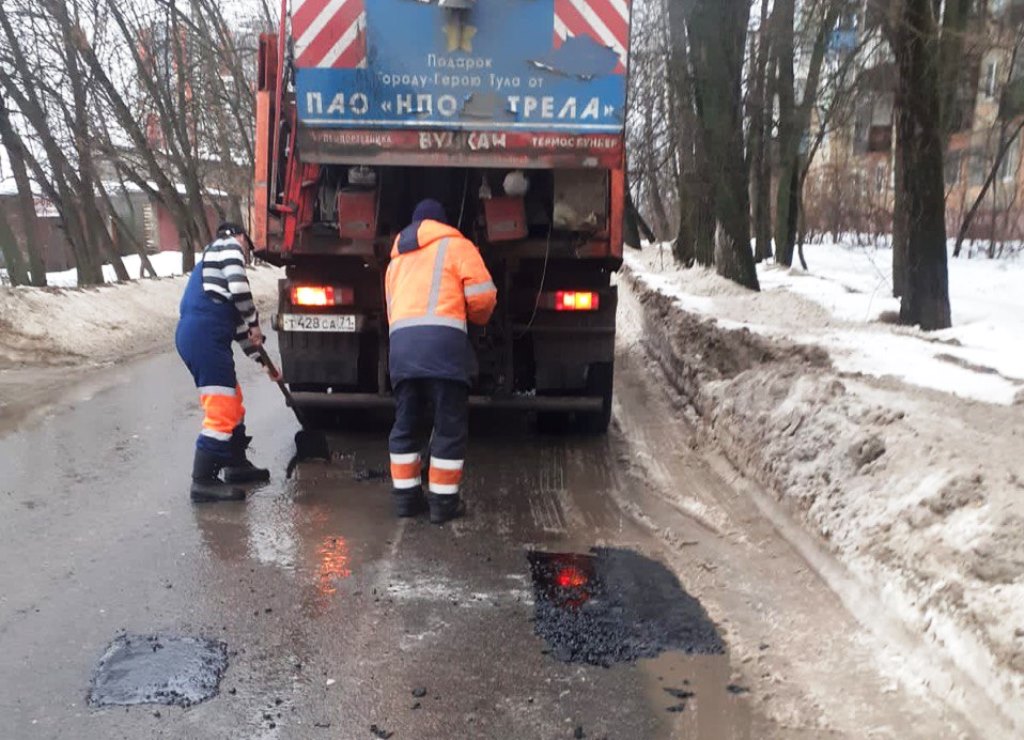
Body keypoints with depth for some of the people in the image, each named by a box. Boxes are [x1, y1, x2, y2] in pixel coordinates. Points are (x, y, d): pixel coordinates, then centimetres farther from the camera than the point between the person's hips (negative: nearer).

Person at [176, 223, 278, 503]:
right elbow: (239, 288, -12)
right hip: (205, 337, -10)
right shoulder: (228, 246, 7)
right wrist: (255, 322, 2)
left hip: (200, 335, 10)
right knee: (221, 410, -9)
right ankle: (203, 482, -7)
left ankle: (236, 464, 32)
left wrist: (262, 360, 34)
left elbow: (235, 322, 32)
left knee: (232, 401, 21)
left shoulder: (217, 268, 32)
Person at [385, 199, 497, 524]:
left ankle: (406, 496, 19)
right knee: (450, 426, 4)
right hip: (442, 341, -5)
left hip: (400, 341, 5)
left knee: (404, 423, 15)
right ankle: (443, 501, 7)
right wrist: (478, 319, 25)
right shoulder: (456, 245, 14)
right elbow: (483, 296, 5)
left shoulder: (396, 261, 32)